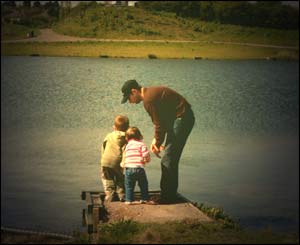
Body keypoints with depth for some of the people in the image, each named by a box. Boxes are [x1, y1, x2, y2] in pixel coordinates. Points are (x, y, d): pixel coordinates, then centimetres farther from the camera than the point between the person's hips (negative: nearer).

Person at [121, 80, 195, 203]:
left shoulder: (149, 99, -18)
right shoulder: (151, 93, 14)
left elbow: (160, 124, -16)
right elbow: (160, 120, 19)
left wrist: (157, 144, -5)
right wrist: (156, 139, 12)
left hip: (182, 118, -11)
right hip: (183, 118, 11)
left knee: (168, 160, -8)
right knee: (171, 159, 14)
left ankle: (168, 196, -5)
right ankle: (170, 194, 20)